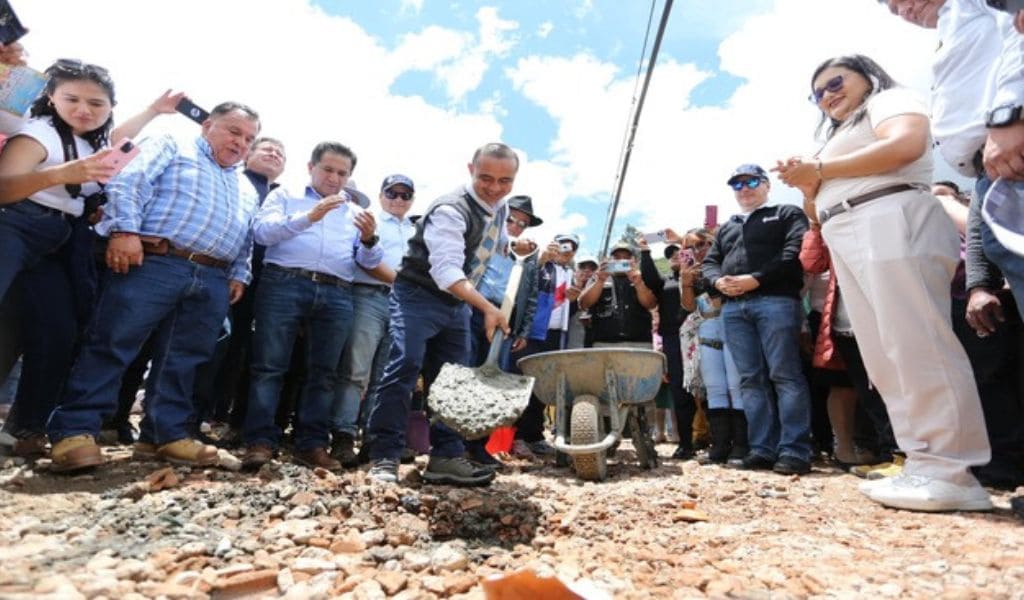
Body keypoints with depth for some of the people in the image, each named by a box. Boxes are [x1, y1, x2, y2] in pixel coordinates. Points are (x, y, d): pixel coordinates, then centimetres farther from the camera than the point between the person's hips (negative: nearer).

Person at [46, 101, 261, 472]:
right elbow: (128, 184, -4)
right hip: (155, 264, -5)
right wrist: (124, 230, -16)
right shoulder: (172, 148, 11)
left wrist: (239, 275, 10)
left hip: (213, 280, 5)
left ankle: (168, 433, 12)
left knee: (184, 359, 6)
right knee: (111, 345, -5)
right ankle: (76, 429, 1)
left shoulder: (247, 190, 27)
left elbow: (246, 242, 24)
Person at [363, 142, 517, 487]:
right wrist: (487, 308, -46)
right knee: (405, 366, -19)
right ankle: (384, 456, -11)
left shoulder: (499, 208, 4)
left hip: (458, 304, 8)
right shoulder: (450, 210, -22)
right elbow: (446, 270, -35)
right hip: (418, 296, -7)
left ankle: (446, 458, 11)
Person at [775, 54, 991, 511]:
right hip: (850, 244, 9)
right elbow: (825, 207, 30)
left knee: (917, 346, -16)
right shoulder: (840, 136, 35)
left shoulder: (889, 100, 12)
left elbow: (906, 145, -11)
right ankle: (924, 464, 0)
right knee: (884, 358, 0)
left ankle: (952, 472, -15)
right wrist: (806, 185, 10)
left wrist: (820, 170, -6)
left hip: (891, 224, -9)